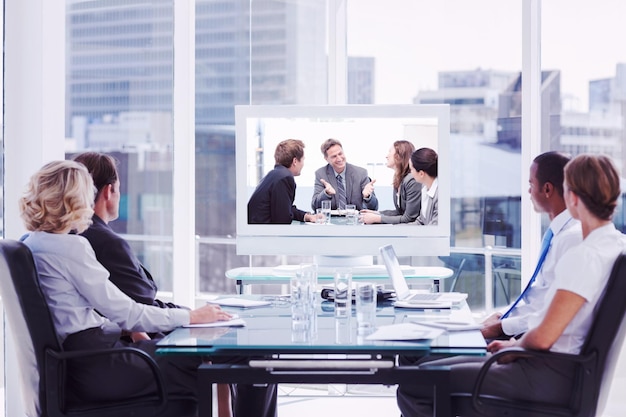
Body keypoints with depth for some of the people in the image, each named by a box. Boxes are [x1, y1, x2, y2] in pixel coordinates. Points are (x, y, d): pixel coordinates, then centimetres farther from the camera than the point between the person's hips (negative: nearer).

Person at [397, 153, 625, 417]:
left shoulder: (585, 256, -23)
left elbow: (543, 338, -24)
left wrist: (514, 346, -3)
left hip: (550, 376, -10)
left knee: (412, 388, -9)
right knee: (427, 367, 18)